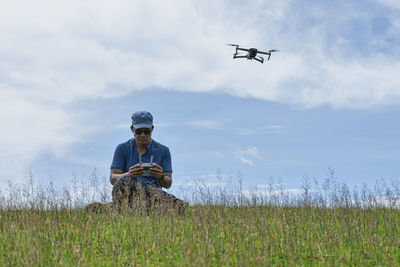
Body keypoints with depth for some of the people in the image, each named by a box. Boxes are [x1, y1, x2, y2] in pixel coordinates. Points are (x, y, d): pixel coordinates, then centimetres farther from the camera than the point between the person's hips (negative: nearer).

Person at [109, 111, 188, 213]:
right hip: (128, 193, -1)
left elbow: (168, 184, 5)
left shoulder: (163, 151, 11)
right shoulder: (122, 148, 10)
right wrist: (129, 175, -22)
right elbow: (112, 179, 1)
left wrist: (161, 177, -20)